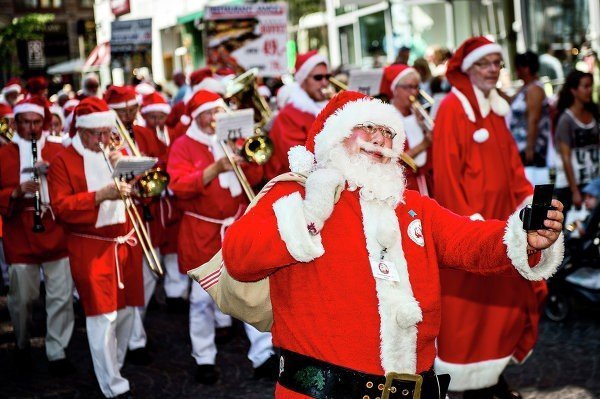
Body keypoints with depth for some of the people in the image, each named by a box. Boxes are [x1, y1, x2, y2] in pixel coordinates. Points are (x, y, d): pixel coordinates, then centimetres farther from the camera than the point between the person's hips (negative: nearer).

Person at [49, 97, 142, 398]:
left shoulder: (117, 154, 13)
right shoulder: (64, 161, -4)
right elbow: (61, 207, -14)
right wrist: (100, 195, -25)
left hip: (125, 246, 6)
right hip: (91, 251, -6)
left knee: (125, 311, 12)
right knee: (103, 317, -9)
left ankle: (113, 369, 31)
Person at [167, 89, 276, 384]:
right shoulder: (183, 146, -3)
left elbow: (254, 178, 5)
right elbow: (180, 186, -19)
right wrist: (216, 168, -29)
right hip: (202, 233, -3)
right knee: (203, 298, 5)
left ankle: (263, 354, 0)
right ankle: (204, 359, 17)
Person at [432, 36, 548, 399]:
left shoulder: (496, 108, 14)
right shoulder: (452, 108, -10)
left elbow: (511, 161, 17)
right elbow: (447, 168, -16)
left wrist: (528, 198, 5)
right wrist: (468, 217, -21)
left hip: (500, 213, 8)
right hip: (469, 219, -8)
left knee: (504, 294, 11)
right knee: (470, 300, -2)